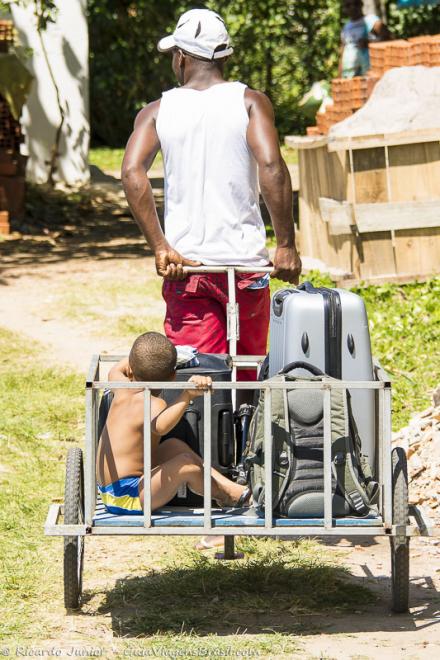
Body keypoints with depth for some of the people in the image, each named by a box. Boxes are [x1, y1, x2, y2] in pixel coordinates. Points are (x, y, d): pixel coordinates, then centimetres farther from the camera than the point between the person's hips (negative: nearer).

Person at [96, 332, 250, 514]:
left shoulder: (123, 391, 4)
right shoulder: (153, 404, -21)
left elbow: (115, 371, 30)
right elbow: (161, 426, -47)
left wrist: (138, 354, 44)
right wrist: (187, 395, -52)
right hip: (127, 498, -10)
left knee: (174, 446, 19)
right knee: (186, 464, -15)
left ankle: (229, 485, 20)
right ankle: (226, 495, 10)